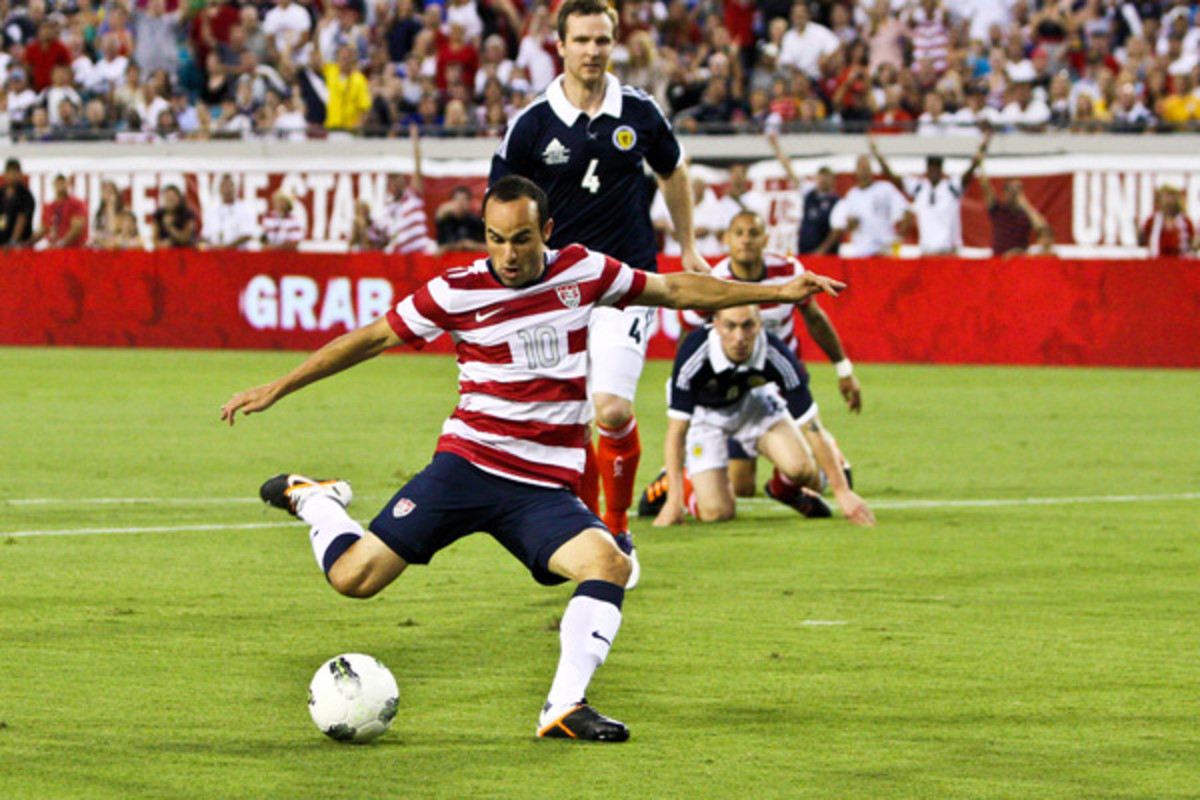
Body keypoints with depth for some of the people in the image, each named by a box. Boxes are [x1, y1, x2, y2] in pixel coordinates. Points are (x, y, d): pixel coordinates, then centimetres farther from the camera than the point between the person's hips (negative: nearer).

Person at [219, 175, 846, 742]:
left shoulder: (582, 272, 3)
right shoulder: (457, 291, -5)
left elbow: (674, 290, 15)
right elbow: (370, 338, 3)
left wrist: (775, 292, 14)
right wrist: (279, 388, 2)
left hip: (546, 488, 2)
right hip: (467, 465, -2)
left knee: (609, 563, -26)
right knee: (354, 577, -12)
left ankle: (563, 708, -20)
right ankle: (312, 501, 21)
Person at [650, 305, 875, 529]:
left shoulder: (777, 357, -32)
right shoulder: (693, 356, -38)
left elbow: (811, 427, -24)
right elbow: (677, 431, -31)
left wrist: (843, 493, -22)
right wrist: (674, 501, -37)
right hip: (704, 412, -2)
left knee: (801, 469, -23)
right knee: (716, 512, -15)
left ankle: (783, 489, 15)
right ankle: (678, 483, 20)